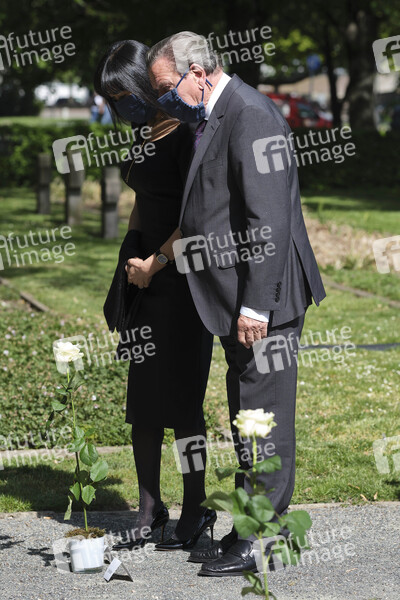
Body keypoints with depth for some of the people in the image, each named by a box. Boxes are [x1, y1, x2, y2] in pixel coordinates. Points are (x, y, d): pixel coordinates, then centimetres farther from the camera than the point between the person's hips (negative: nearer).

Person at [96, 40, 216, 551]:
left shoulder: (186, 133, -14)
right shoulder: (144, 135, 13)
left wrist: (154, 262, -11)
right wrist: (131, 260, 12)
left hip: (181, 278, -8)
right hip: (146, 275, 8)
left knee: (179, 401, -3)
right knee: (141, 399, 9)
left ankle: (195, 511, 10)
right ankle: (149, 509, 18)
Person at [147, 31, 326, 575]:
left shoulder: (250, 115, -17)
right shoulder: (213, 118, 15)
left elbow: (269, 220, -23)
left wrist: (255, 305, -24)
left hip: (264, 303, -11)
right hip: (240, 302, 11)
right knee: (246, 416, 16)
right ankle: (251, 528, 25)